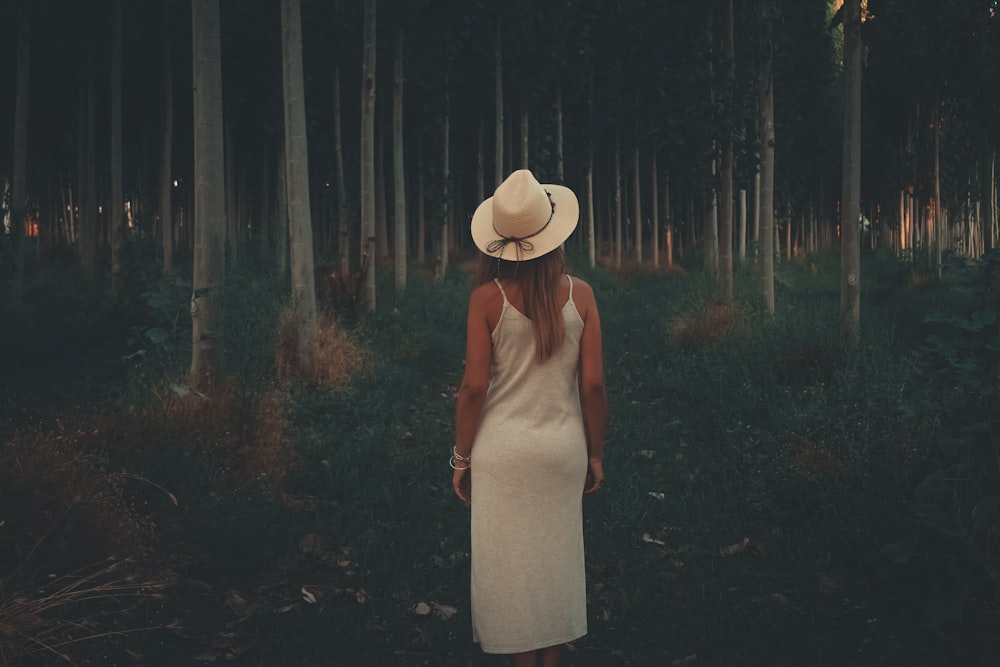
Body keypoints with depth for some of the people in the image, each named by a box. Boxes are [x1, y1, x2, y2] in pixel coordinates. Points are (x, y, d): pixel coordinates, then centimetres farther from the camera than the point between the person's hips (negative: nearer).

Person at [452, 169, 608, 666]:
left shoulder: (487, 298, -11)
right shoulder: (579, 294, -6)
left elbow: (475, 386, -10)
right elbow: (593, 383, -5)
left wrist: (461, 458, 1)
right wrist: (596, 454, 7)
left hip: (503, 450, -2)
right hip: (563, 448, 2)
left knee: (510, 561, 10)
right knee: (557, 556, 16)